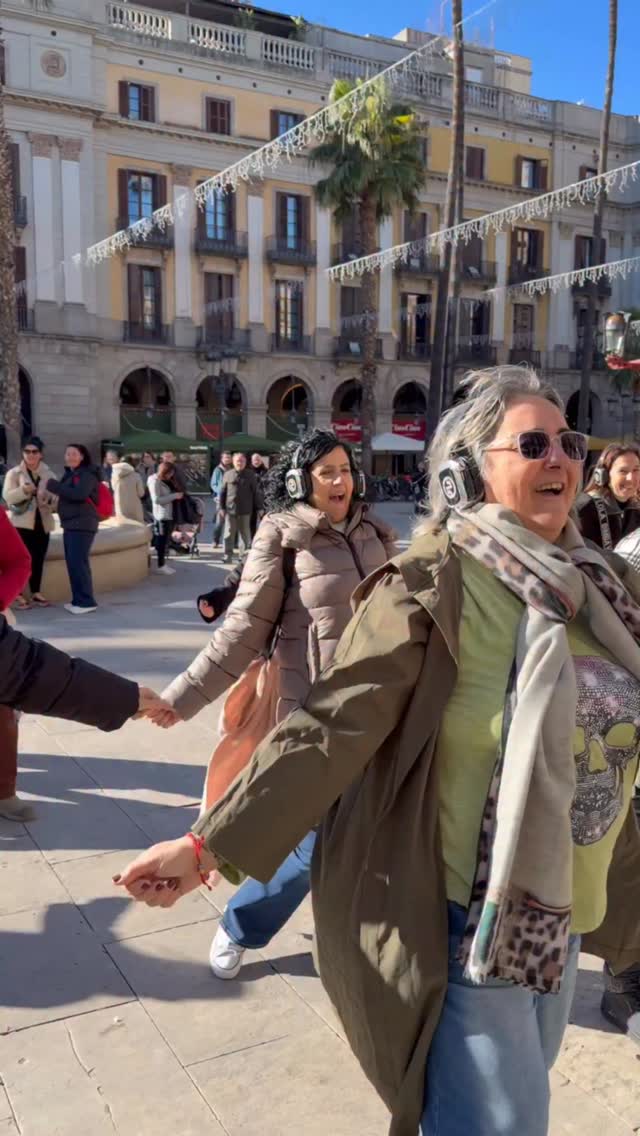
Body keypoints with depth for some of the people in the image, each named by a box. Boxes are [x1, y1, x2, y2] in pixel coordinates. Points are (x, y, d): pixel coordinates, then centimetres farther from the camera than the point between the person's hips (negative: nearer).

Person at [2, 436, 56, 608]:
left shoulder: (48, 474, 8)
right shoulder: (14, 473, 0)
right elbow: (7, 496, -12)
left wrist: (48, 499, -15)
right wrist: (23, 490, -29)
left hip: (42, 522, 3)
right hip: (22, 522, -3)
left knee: (38, 559, 8)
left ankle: (36, 592, 18)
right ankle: (18, 594, -4)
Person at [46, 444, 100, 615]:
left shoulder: (87, 474, -10)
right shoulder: (69, 474, 19)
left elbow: (79, 494, -26)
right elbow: (67, 495, 15)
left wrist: (53, 485, -21)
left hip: (82, 524, -9)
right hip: (70, 524, 9)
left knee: (78, 562, -13)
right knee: (72, 563, 9)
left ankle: (86, 601, -9)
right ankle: (78, 600, 15)